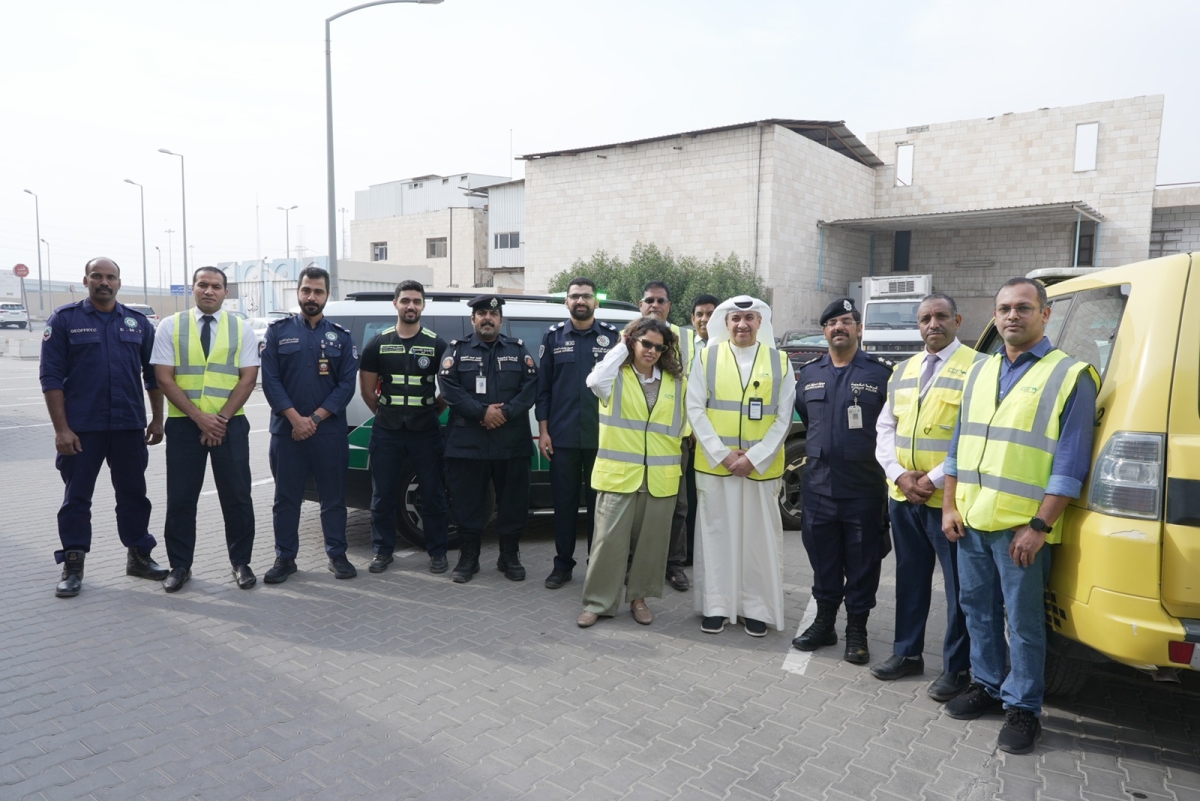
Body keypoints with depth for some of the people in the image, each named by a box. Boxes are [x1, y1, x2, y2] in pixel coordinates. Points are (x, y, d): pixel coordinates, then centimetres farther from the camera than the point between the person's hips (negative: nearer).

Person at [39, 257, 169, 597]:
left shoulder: (138, 322, 7)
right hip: (81, 428, -2)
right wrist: (61, 428, -11)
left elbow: (153, 374, 10)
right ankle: (73, 566, 18)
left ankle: (139, 556, 23)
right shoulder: (64, 319, -1)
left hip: (130, 426, 2)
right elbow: (51, 377, -5)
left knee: (133, 494, 11)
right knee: (76, 497, 7)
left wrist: (157, 419, 6)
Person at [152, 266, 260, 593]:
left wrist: (221, 419, -11)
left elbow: (248, 379, -1)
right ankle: (180, 566, 20)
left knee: (237, 497, 4)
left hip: (230, 424, 0)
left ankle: (241, 563, 17)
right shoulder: (170, 326, 3)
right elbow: (164, 378, -3)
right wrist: (199, 417, -13)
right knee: (180, 498, 6)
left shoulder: (242, 329, 4)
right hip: (183, 424, 0)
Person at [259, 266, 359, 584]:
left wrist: (315, 418, -10)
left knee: (333, 496, 6)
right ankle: (284, 558, 18)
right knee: (286, 497, 7)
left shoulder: (341, 336, 6)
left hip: (330, 431, 0)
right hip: (286, 429, 0)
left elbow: (347, 385, -1)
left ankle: (337, 555, 17)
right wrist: (296, 419, -12)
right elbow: (270, 380, -2)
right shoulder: (278, 331, 5)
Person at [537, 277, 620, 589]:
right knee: (564, 502, 8)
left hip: (602, 435, 0)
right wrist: (543, 430, 0)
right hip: (562, 436, 1)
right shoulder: (553, 336, 5)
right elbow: (543, 386, 5)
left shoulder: (612, 336, 3)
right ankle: (562, 564, 21)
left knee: (598, 502, 8)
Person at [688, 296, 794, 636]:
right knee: (716, 535, 6)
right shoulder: (707, 358, 2)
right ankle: (716, 606, 17)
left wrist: (754, 457, -11)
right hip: (714, 463, 0)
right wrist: (722, 454, -12)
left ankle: (756, 608, 18)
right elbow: (695, 408, -3)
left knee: (759, 538, 6)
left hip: (762, 466, 0)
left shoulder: (779, 362, 4)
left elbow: (784, 417, 0)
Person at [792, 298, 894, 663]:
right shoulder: (809, 373, 9)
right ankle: (824, 622, 27)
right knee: (823, 557, 13)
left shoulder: (881, 372, -4)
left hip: (865, 486, -4)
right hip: (818, 485, 4)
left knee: (862, 561, 6)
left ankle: (857, 630, 20)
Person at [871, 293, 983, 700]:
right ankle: (907, 653, 30)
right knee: (910, 577, 17)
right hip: (903, 496, 6)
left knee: (958, 586, 5)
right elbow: (885, 427, 11)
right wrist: (900, 474, -4)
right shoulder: (904, 370, 13)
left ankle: (956, 668, 19)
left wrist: (935, 479, -16)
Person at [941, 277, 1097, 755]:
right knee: (978, 609, 16)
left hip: (1021, 528, -6)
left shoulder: (1070, 376, -6)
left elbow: (1070, 465, -11)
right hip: (970, 521, 6)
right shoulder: (981, 372, 12)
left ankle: (1022, 708, 20)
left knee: (1023, 621, 5)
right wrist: (950, 507, 7)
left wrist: (1039, 526, -16)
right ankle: (986, 686, 32)